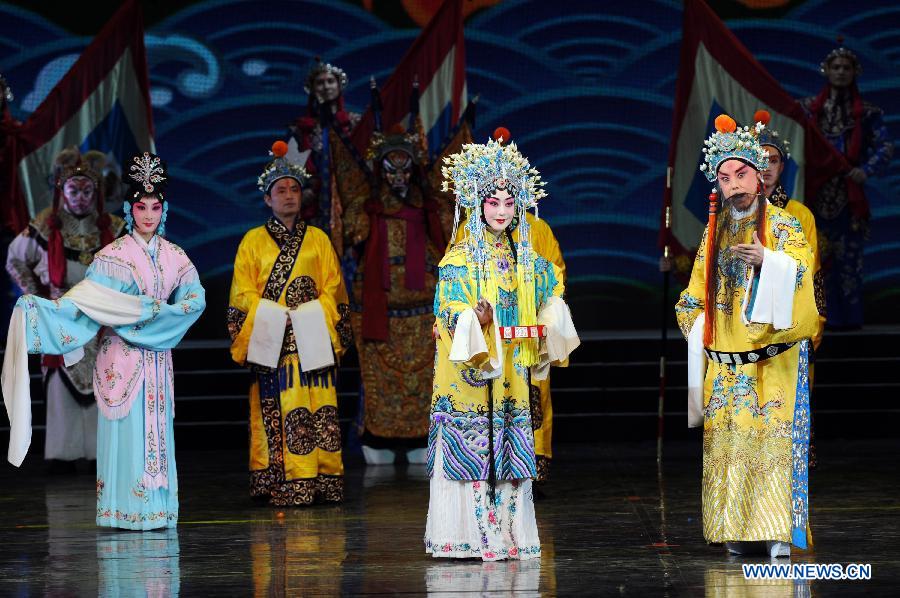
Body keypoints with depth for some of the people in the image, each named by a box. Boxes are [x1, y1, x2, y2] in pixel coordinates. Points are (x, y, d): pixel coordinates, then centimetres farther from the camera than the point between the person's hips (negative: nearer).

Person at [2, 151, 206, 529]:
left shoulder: (174, 257, 8)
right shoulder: (114, 255, -4)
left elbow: (195, 300, 2)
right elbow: (88, 300, -12)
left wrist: (155, 312, -13)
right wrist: (36, 309, -25)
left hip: (157, 356, 4)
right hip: (122, 354, -4)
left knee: (156, 432, 4)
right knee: (126, 429, -6)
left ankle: (157, 509, 7)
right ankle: (124, 511, -3)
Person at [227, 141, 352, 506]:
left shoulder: (318, 240, 14)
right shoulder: (253, 241, 9)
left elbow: (332, 288, 8)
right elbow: (243, 293, 2)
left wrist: (309, 315, -9)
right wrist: (277, 315, -11)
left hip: (312, 339, 1)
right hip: (270, 340, -1)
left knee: (318, 410, -6)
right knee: (277, 411, -8)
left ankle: (321, 482, -6)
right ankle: (281, 485, -9)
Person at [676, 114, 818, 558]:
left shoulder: (783, 225, 1)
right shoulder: (714, 231, 15)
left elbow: (799, 273, -10)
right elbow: (696, 293, 21)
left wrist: (767, 261, -26)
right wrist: (697, 330, 8)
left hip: (773, 357, -4)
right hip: (724, 360, 4)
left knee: (773, 436, -10)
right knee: (727, 441, -1)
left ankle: (778, 532, -11)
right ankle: (737, 532, 3)